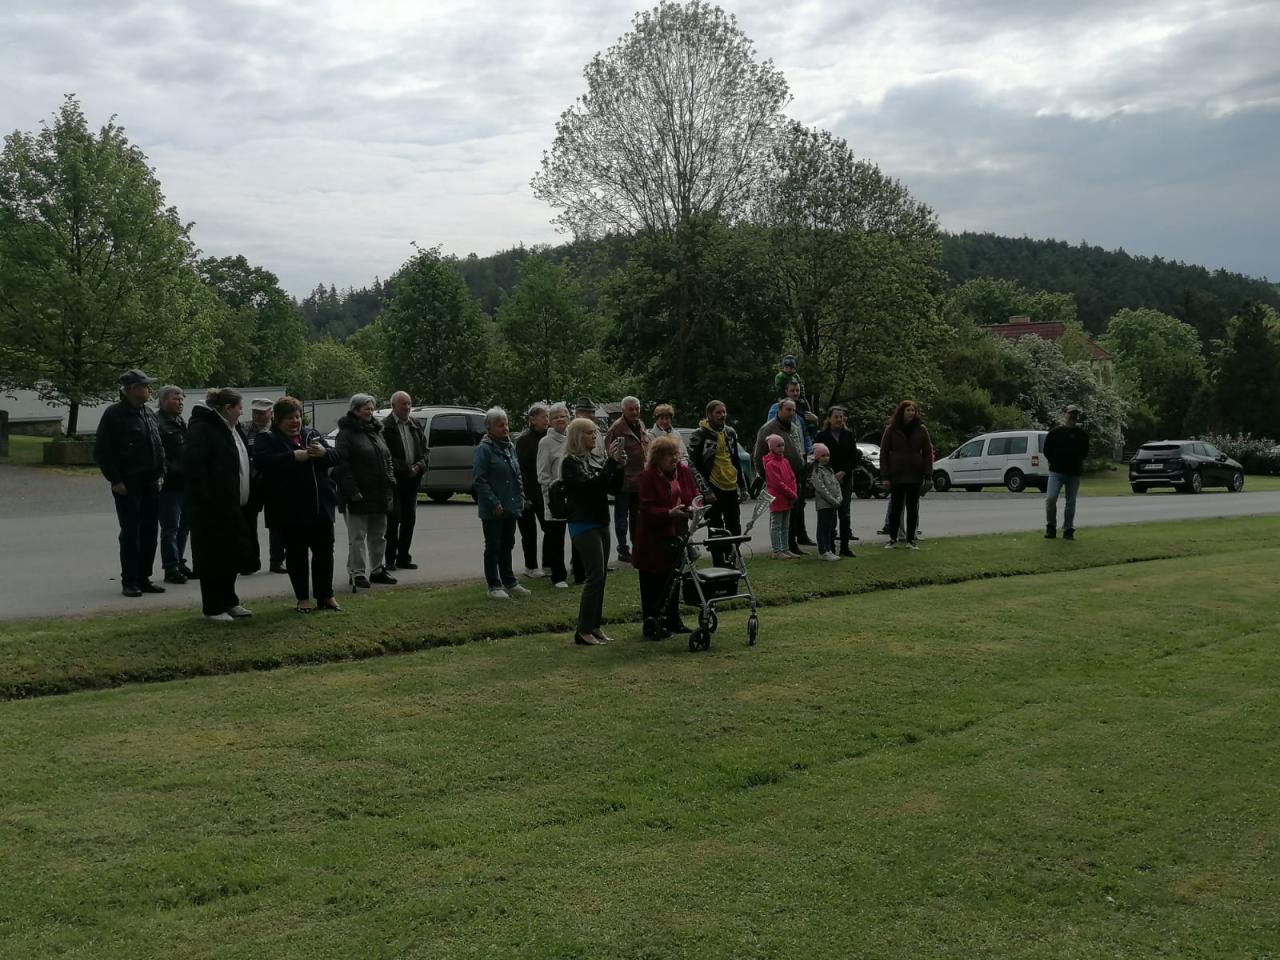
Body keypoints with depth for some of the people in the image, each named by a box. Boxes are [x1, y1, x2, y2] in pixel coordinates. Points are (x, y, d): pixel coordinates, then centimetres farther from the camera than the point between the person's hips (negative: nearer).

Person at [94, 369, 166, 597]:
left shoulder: (148, 413, 13)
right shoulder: (114, 414, -9)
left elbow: (159, 447, 20)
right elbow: (101, 451, -10)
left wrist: (160, 474, 10)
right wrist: (115, 480, -14)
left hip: (151, 484, 7)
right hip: (128, 486, -7)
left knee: (150, 533, 9)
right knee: (130, 534, -2)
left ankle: (144, 578, 19)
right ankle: (129, 582, 5)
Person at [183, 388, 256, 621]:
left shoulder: (232, 428, 16)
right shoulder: (202, 429, -13)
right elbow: (193, 468, -20)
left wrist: (248, 496, 17)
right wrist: (207, 498, -24)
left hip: (233, 506, 9)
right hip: (213, 508, -9)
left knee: (232, 555, 14)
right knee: (214, 557, -1)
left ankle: (228, 602, 26)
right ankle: (213, 608, 7)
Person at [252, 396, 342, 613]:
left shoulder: (312, 434, 13)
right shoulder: (267, 439, -1)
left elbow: (335, 457, 8)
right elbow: (262, 462, -20)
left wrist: (324, 452, -15)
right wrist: (294, 456, -26)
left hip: (321, 506, 4)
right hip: (290, 511, -4)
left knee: (324, 551, 8)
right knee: (296, 554, 5)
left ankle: (326, 596, 18)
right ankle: (302, 598, 15)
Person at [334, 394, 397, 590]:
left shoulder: (376, 431, 15)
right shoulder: (346, 433, -9)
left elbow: (387, 459, 20)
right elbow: (342, 464, -15)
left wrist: (390, 484, 9)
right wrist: (352, 491, -21)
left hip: (379, 494, 8)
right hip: (358, 496, -8)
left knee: (378, 535, 14)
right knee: (357, 537, -2)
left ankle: (378, 569, 24)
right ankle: (357, 572, 1)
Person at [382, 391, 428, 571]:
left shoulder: (416, 426, 14)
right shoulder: (385, 426, -8)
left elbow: (424, 449, 17)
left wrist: (420, 465, -2)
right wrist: (405, 469, -13)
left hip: (412, 479, 7)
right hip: (394, 480, -6)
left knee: (409, 519, 9)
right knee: (393, 519, -6)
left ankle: (404, 557, 17)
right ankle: (390, 559, 0)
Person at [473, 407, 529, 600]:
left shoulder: (510, 447, 11)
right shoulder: (484, 449, -12)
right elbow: (479, 480, -16)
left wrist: (520, 498, 9)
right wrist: (494, 503, -19)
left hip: (511, 507, 7)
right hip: (493, 511, -7)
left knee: (507, 546, 16)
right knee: (493, 547, 2)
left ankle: (509, 582, 26)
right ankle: (494, 586, 9)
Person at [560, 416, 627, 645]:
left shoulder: (597, 460, 12)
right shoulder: (571, 462, -9)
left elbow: (614, 489, 11)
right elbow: (589, 484, -23)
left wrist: (619, 467, -5)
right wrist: (611, 462, -22)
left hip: (600, 522, 8)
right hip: (583, 524, -8)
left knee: (601, 576, 8)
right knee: (595, 575, -12)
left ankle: (595, 626, 15)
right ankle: (583, 630, -8)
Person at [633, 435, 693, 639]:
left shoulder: (682, 472, 6)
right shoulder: (648, 476, -14)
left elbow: (689, 497, 13)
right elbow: (647, 509, -19)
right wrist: (670, 513, -31)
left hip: (674, 534, 7)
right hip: (652, 537, -7)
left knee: (673, 579, 15)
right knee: (653, 584, -1)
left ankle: (672, 621, 26)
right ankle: (652, 627, 5)